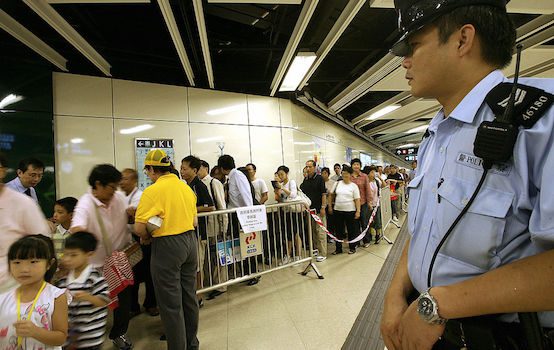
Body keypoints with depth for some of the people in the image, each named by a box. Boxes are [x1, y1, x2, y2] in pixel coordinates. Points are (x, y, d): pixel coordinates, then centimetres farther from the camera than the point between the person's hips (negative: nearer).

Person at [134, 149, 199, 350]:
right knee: (189, 296, 20)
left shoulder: (152, 191, -14)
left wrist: (146, 237, 2)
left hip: (167, 246, -7)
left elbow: (139, 228, -17)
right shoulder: (186, 187, 7)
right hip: (190, 241, 8)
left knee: (171, 303, 7)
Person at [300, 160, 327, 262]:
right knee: (312, 231, 13)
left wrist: (323, 207, -14)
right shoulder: (305, 179, 10)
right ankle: (317, 249, 27)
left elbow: (324, 194, -9)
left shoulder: (319, 178, -6)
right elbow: (302, 193, 17)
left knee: (320, 231, -3)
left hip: (318, 209, -6)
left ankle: (322, 253, 3)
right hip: (309, 209, 6)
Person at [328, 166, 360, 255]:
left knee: (351, 230, 8)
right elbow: (332, 195, 12)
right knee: (338, 230, 11)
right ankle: (338, 248, 23)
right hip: (337, 210, 3)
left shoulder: (354, 186, -2)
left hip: (350, 211, -3)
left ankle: (352, 248, 24)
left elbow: (357, 199, -5)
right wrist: (330, 206, 9)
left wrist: (358, 211, -11)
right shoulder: (337, 184, 4)